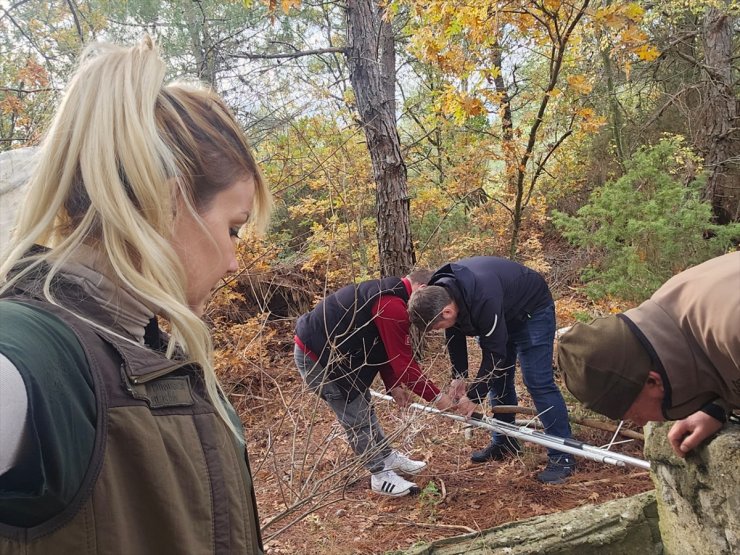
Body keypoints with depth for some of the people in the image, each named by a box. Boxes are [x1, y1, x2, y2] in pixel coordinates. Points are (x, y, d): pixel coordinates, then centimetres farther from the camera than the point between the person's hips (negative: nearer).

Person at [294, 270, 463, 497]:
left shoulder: (387, 295, 8)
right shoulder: (392, 305, -26)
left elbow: (386, 349, 15)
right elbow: (403, 361, -23)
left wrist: (393, 384, 12)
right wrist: (436, 396, -14)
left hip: (334, 351, 11)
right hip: (315, 355, -11)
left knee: (363, 406, 19)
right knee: (356, 416, -1)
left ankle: (387, 457, 33)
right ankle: (380, 475, 13)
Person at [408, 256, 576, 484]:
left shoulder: (483, 301, -42)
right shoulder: (437, 294, -18)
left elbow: (495, 353, -33)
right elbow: (455, 335, -2)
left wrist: (473, 396, -26)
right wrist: (458, 377, -7)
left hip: (532, 311, -8)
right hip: (501, 316, 8)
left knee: (538, 382, -13)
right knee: (498, 378, 10)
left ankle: (562, 457, -7)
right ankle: (504, 442, 24)